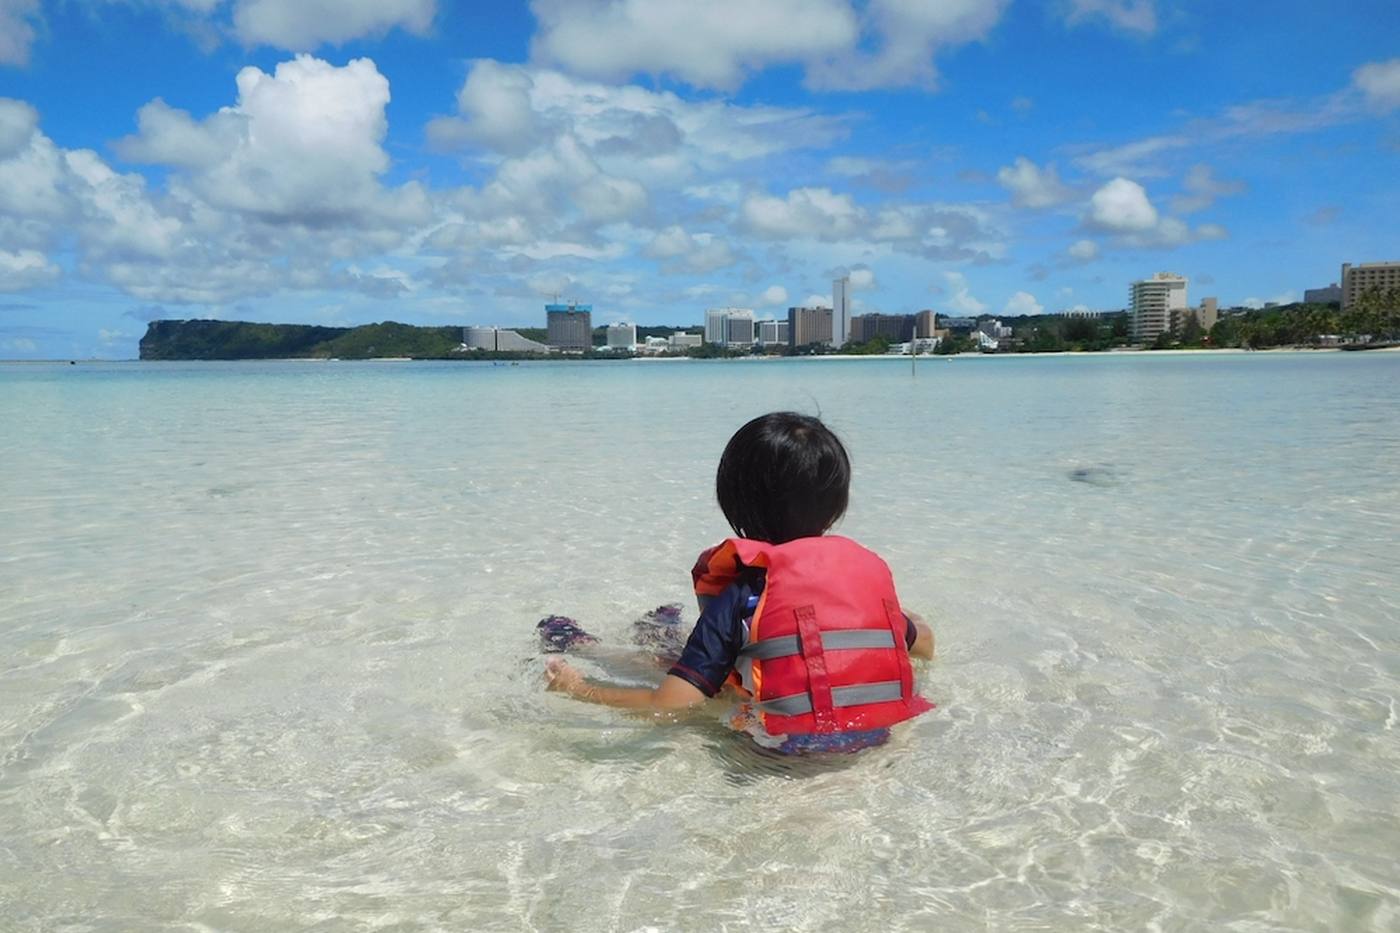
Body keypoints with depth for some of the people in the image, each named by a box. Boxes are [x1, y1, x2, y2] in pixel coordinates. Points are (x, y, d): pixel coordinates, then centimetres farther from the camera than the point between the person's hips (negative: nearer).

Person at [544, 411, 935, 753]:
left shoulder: (741, 595, -17)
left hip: (787, 745, -4)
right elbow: (925, 646, 14)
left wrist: (580, 688, -4)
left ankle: (587, 650, 38)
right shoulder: (871, 567, -3)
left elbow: (670, 702, -20)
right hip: (876, 735, 5)